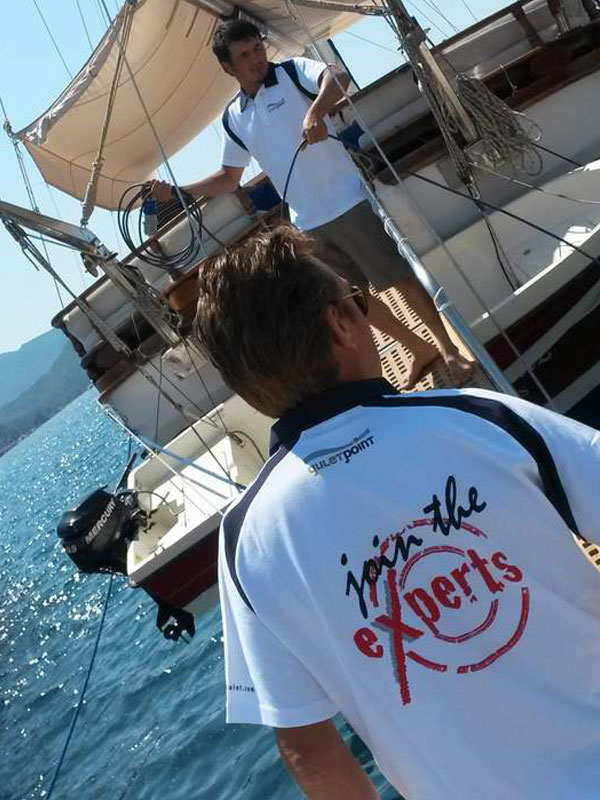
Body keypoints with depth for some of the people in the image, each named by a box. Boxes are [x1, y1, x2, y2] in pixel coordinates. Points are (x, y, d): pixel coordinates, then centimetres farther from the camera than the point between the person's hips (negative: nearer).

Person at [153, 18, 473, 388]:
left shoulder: (292, 72, -4)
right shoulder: (233, 118, 11)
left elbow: (337, 77, -26)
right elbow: (229, 177, 20)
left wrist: (315, 111, -47)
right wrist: (177, 191, 10)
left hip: (346, 203, -6)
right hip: (308, 223, 6)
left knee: (399, 278, -2)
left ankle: (451, 351, 13)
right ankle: (422, 351, 29)